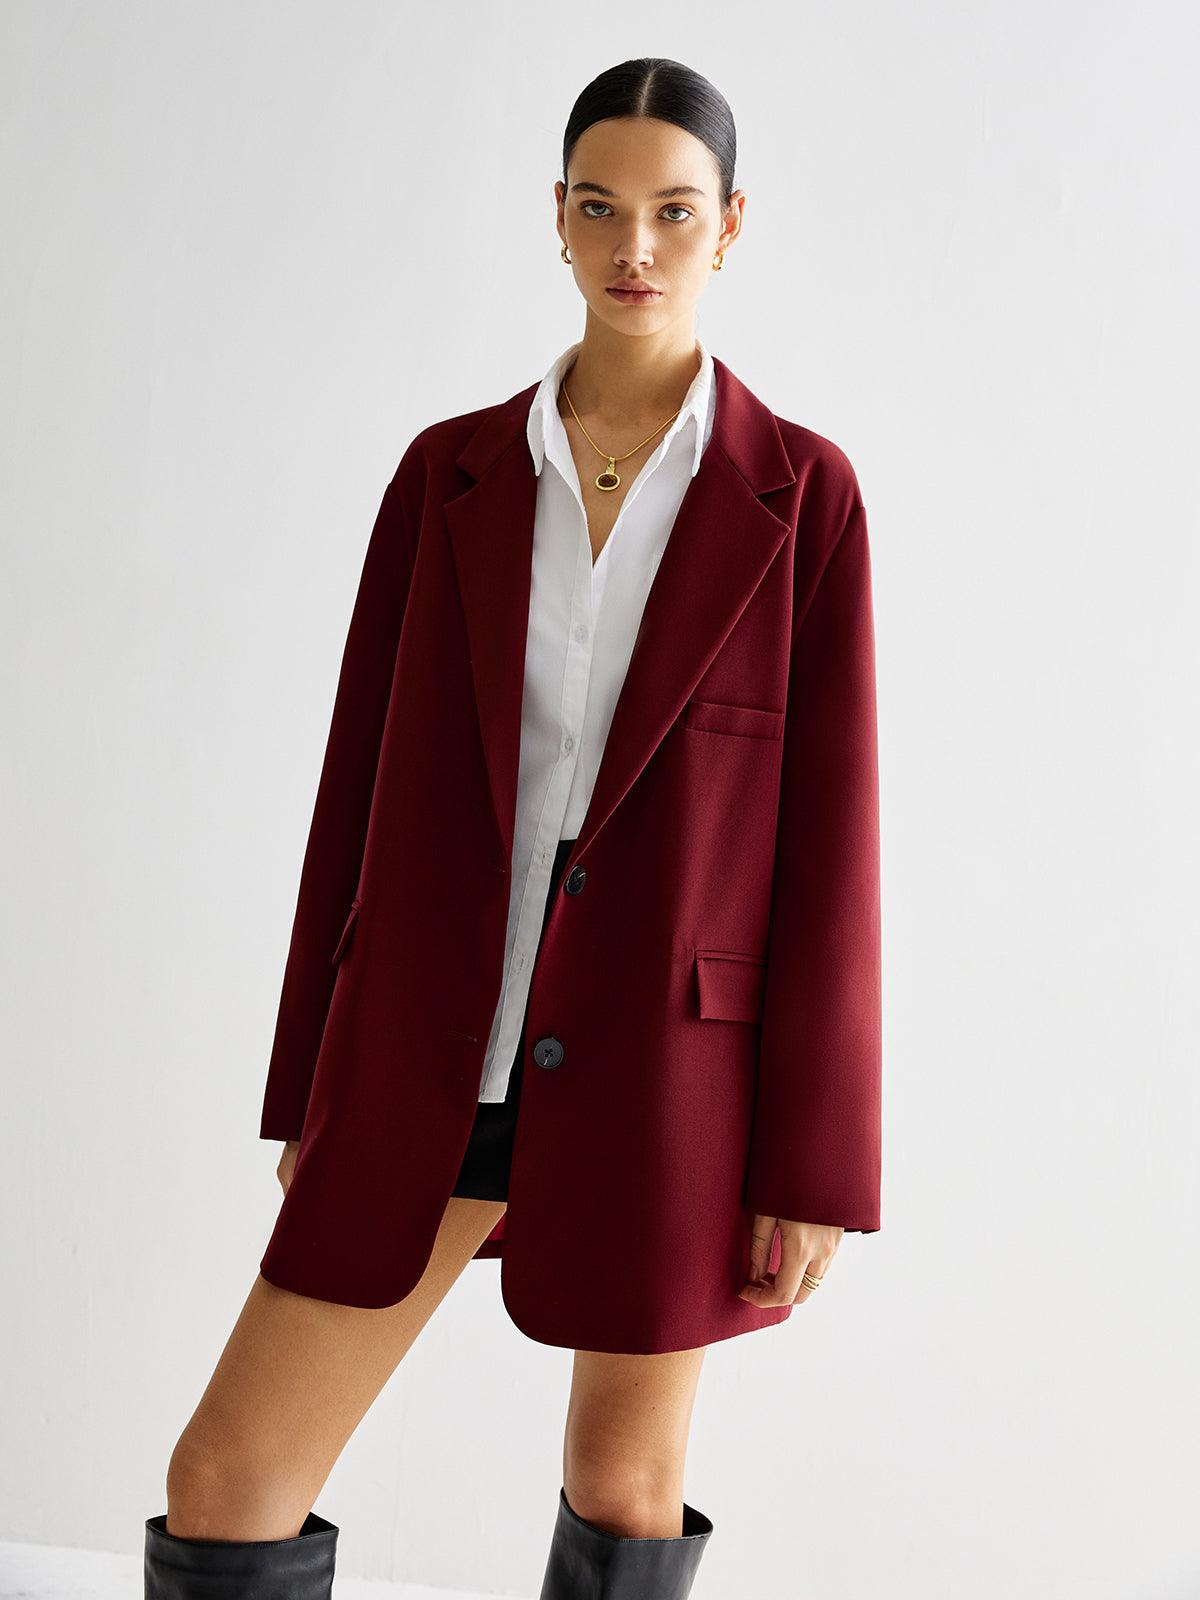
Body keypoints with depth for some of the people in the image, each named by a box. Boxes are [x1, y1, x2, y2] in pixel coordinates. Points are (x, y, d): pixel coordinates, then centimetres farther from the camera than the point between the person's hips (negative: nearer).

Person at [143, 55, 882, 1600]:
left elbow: (829, 833, -5)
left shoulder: (803, 496, -4)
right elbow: (363, 781, 6)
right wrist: (310, 1091, 7)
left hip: (664, 1067, -2)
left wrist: (816, 1163, -6)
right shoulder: (449, 474, 3)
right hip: (430, 1054, 2)